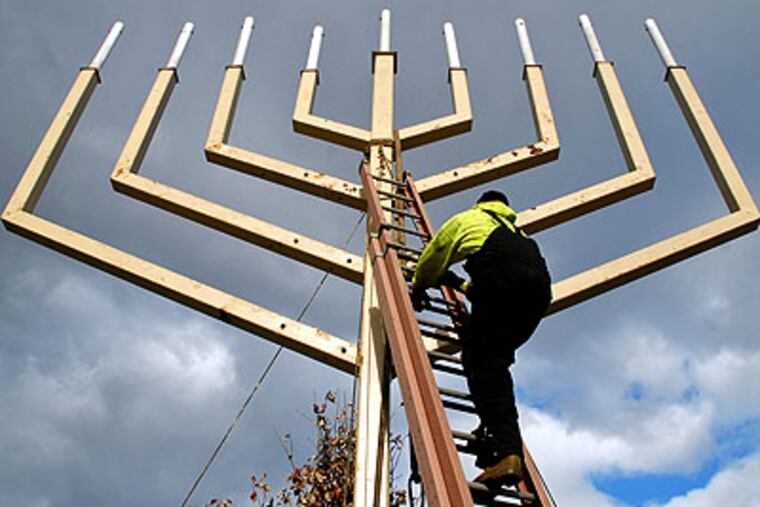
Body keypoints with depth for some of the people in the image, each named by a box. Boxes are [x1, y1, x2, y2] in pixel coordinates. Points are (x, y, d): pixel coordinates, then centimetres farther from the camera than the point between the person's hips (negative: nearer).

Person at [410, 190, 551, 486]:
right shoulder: (516, 230, 46)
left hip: (501, 274, -6)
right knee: (495, 358, 16)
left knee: (485, 360, -12)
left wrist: (418, 290, 49)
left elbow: (432, 259, 32)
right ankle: (499, 433, 1)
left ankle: (505, 452, -28)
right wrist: (462, 285, 62)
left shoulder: (468, 218, 32)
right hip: (539, 283, 6)